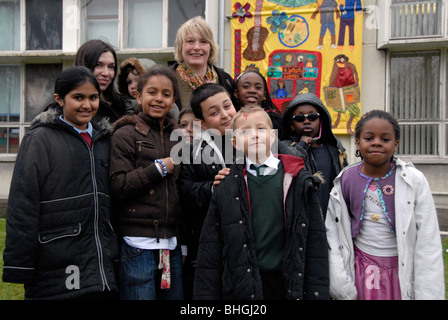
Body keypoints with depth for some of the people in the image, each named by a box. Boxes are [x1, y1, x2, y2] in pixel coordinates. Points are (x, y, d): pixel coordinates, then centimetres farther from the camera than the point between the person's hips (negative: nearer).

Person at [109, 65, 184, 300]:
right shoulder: (125, 135, -3)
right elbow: (117, 186, -13)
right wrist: (159, 168, -12)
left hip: (172, 243, 6)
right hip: (138, 243, -6)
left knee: (174, 295, 12)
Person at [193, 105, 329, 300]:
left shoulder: (298, 181, 0)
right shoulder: (227, 187, 0)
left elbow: (315, 242, 0)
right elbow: (210, 250, 2)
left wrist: (318, 292, -3)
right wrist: (207, 294, -3)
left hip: (290, 284, 0)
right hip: (242, 287, 0)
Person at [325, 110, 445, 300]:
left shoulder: (414, 181, -10)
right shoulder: (345, 181, -5)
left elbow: (428, 242, -9)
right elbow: (332, 231, -3)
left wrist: (428, 293, -10)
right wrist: (341, 286, -6)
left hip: (402, 270, -1)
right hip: (361, 269, 2)